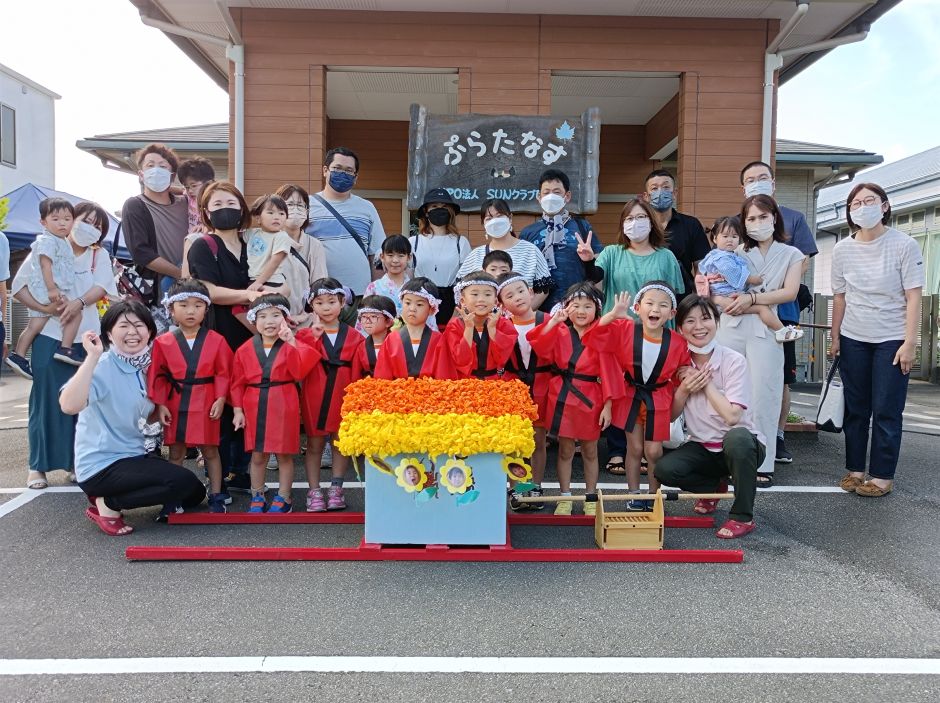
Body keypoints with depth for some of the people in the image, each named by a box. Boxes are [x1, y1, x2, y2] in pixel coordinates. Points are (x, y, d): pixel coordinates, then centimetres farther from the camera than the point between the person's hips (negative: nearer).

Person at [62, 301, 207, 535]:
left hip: (132, 457, 8)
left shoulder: (144, 367, 5)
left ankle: (109, 497, 13)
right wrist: (92, 357, -38)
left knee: (194, 494, 11)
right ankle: (107, 505, -5)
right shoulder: (102, 367, -18)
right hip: (101, 466, -8)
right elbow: (69, 406, -39)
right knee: (184, 481, -23)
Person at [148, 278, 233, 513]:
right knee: (176, 452, 11)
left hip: (206, 403, -1)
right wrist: (160, 404, -3)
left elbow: (223, 373, -2)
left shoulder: (216, 340, -2)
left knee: (210, 451, 8)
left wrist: (220, 399, -10)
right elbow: (157, 376, 2)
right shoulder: (163, 342, 0)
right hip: (174, 404, 1)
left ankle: (216, 498, 18)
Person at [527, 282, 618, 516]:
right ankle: (564, 498, 24)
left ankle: (591, 498, 29)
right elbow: (541, 349, -16)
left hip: (590, 398, -1)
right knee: (565, 449, 11)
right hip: (562, 397, 1)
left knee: (590, 451, 13)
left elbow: (609, 372, -6)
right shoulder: (559, 332, 2)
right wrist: (553, 322, -24)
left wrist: (607, 405, -8)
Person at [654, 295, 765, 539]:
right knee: (664, 470, -23)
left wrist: (707, 383, -18)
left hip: (742, 445, -3)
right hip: (702, 447, 4)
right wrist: (684, 389, -16)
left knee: (736, 436, -39)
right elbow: (670, 415, 1)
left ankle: (743, 516, -17)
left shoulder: (734, 361, -15)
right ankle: (716, 486, 10)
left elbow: (732, 417, -25)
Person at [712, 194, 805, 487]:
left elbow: (790, 292, 0)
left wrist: (752, 299, -11)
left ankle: (762, 465, 4)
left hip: (765, 332, -1)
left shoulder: (791, 254, 15)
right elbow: (716, 295, 3)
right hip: (730, 329, 1)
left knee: (762, 397, -3)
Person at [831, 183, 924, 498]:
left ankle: (883, 475, 10)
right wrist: (835, 338, 7)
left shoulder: (904, 245, -7)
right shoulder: (842, 250, 2)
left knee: (886, 411, 0)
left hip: (892, 340, -3)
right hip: (853, 340, 3)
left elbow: (913, 298, -8)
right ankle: (854, 468, 19)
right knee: (855, 409, 8)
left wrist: (909, 343, -12)